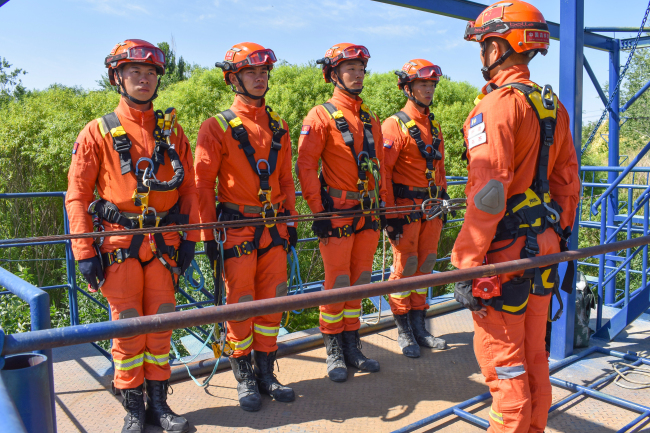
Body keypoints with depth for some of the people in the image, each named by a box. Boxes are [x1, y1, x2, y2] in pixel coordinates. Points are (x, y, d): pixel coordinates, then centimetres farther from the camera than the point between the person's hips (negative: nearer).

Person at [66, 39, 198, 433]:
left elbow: (189, 188, 10)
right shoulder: (98, 132, 1)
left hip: (164, 242, 2)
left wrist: (189, 239, 2)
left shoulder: (171, 131, 9)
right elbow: (77, 196, 0)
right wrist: (85, 252, -6)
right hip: (120, 243, -2)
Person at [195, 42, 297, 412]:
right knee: (241, 305, 3)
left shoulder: (278, 127, 12)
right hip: (237, 229, -4)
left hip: (274, 228, 5)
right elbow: (203, 184, -5)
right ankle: (244, 377, 20)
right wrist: (209, 235, -8)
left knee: (272, 302, 10)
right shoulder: (218, 127, -3)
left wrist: (291, 222, 12)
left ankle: (266, 371, 26)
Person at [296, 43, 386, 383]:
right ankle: (334, 352, 15)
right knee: (337, 283, 0)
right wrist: (319, 210, -14)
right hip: (337, 214, -6)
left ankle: (352, 346, 25)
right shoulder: (321, 116, -3)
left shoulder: (371, 120, 15)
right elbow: (305, 166, -9)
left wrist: (381, 205, 15)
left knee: (359, 281, 11)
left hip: (368, 214, 6)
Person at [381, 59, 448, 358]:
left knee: (425, 264, 11)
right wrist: (389, 214, -17)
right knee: (405, 266, 0)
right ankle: (403, 331, 14)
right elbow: (382, 171, -13)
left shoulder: (434, 126, 15)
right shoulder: (395, 125, -7)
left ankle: (419, 326, 24)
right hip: (406, 208, -7)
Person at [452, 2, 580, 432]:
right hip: (543, 247, 9)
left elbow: (489, 191, -23)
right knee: (533, 353, 19)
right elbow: (567, 182, 16)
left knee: (502, 358, 3)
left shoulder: (497, 104, -14)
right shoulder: (553, 105, 12)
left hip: (504, 250, -9)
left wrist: (467, 263, -20)